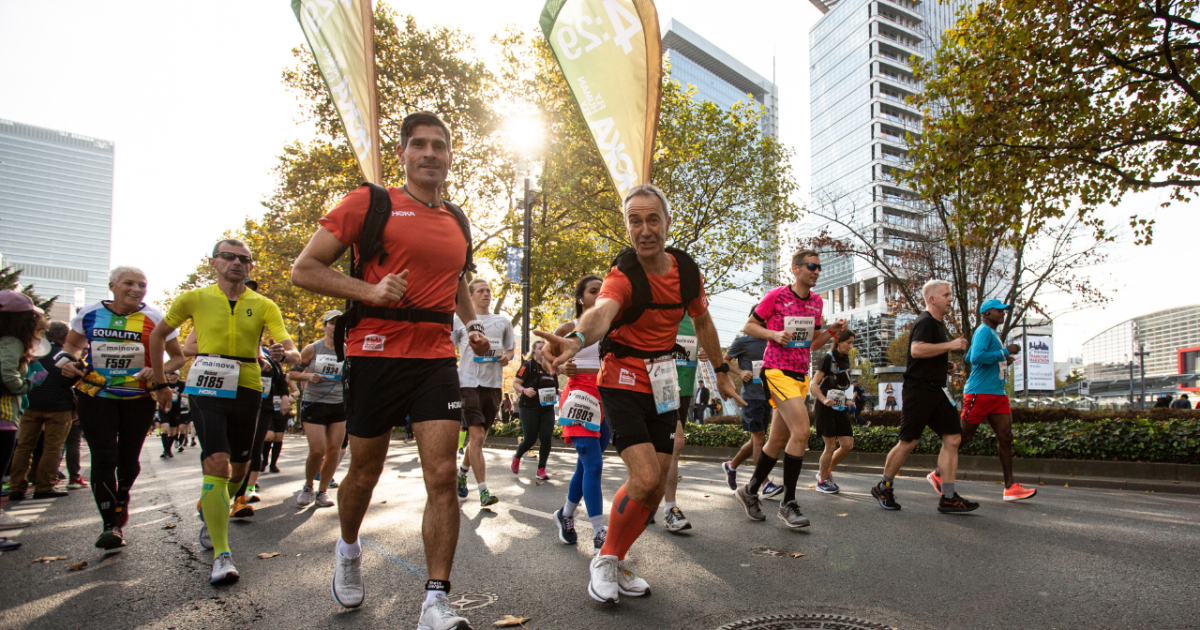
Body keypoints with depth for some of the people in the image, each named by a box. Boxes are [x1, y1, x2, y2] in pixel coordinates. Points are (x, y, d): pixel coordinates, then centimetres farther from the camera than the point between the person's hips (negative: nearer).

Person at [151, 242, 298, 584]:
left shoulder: (264, 306, 2)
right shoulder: (194, 299, 2)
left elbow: (293, 353, -8)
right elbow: (158, 335, 16)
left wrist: (284, 354, -32)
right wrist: (161, 383, 15)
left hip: (247, 390, 3)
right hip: (207, 389, -2)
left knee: (239, 468, 15)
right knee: (217, 463, -18)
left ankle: (211, 513, 46)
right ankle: (222, 555, -16)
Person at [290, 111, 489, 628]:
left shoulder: (457, 220, 14)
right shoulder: (370, 203, -1)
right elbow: (304, 269, -3)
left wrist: (473, 324, 11)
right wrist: (369, 290, -17)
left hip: (436, 358, 3)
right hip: (376, 354, -3)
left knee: (442, 475, -8)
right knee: (365, 473, 13)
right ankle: (348, 550, 44)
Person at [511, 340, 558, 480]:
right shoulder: (528, 366, -4)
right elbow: (515, 383, -8)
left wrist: (559, 393, 4)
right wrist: (524, 390, -27)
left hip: (547, 409, 5)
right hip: (529, 409, -5)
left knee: (546, 439, -5)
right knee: (530, 439, -3)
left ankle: (541, 470, 4)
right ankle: (517, 457, 29)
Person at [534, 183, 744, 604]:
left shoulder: (687, 271, -1)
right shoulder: (623, 276, -20)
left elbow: (702, 323, 16)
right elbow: (602, 312, -43)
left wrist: (721, 372, 21)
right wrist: (577, 339, -64)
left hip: (663, 384, 6)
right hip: (623, 382, -6)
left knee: (656, 487, 8)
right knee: (645, 479, -18)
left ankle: (616, 563, 27)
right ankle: (605, 559, 7)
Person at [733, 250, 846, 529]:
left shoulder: (816, 302, 12)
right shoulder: (776, 296, -7)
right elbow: (750, 325, 0)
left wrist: (832, 331, 1)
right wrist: (775, 334, -16)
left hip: (801, 375, 8)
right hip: (777, 371, -8)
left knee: (779, 439, 12)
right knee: (801, 431, -20)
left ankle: (750, 491, 27)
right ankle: (788, 503, -9)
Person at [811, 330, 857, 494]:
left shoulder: (846, 359, 12)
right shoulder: (828, 359, -10)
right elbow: (814, 384, -13)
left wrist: (846, 401, 15)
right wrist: (824, 400, -27)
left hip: (840, 408, 7)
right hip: (826, 408, -7)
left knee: (848, 445, 2)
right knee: (831, 446, -5)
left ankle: (826, 472, 22)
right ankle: (822, 482, 12)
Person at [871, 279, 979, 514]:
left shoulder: (939, 324, 21)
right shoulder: (925, 322, -10)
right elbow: (916, 350, -28)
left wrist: (945, 366, 15)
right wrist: (950, 345, -21)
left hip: (936, 391, 10)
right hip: (918, 390, -9)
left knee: (953, 439, -1)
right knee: (908, 442, -4)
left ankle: (948, 498, 1)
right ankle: (883, 487, 13)